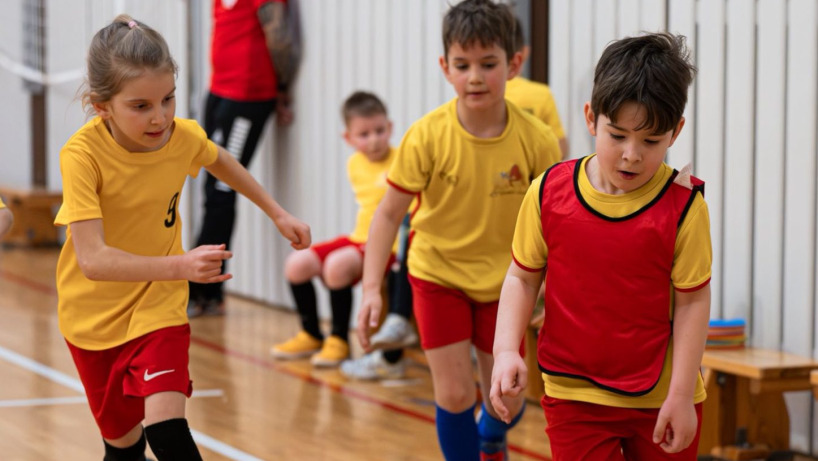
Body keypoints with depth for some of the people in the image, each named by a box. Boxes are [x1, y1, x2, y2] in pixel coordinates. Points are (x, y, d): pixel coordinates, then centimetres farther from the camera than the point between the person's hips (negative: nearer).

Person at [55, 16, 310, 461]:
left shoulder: (184, 137, -16)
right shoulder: (82, 154, -28)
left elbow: (219, 160, 12)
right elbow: (92, 259, -37)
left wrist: (277, 213, 14)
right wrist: (180, 266, -48)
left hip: (158, 306, 1)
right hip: (94, 314, -1)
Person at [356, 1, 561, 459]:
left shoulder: (537, 140, -19)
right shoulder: (427, 136, -21)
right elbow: (389, 214, -13)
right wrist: (372, 288, -20)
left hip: (502, 279, 1)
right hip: (438, 273, -1)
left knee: (506, 398, 11)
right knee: (455, 393, -7)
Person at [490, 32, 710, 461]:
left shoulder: (682, 205, -11)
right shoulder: (549, 192, -5)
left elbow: (691, 302, -8)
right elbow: (522, 278, 4)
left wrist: (681, 396, -9)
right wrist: (506, 350, -11)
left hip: (662, 399, -1)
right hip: (574, 394, 1)